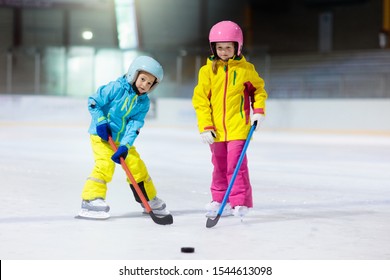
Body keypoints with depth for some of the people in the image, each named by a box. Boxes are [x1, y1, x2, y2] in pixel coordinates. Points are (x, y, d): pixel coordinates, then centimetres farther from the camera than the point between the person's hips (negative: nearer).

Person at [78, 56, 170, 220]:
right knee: (105, 164, -23)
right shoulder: (116, 88, -17)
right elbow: (93, 102, -13)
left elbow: (134, 126, -11)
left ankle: (150, 201, 24)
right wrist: (101, 122, -20)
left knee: (137, 166, 7)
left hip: (122, 138, 6)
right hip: (101, 134, -6)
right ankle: (91, 200, -20)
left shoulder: (144, 102, -2)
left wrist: (125, 146, -22)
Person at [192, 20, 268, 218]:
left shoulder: (246, 69, -1)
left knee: (236, 164, -11)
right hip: (216, 129, 2)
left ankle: (240, 202, -4)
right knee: (219, 166, 13)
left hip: (238, 127, -2)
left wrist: (258, 110, -1)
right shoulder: (207, 70, 0)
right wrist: (205, 126, -6)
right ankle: (220, 201, 24)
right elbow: (200, 99, 0)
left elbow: (258, 89, 14)